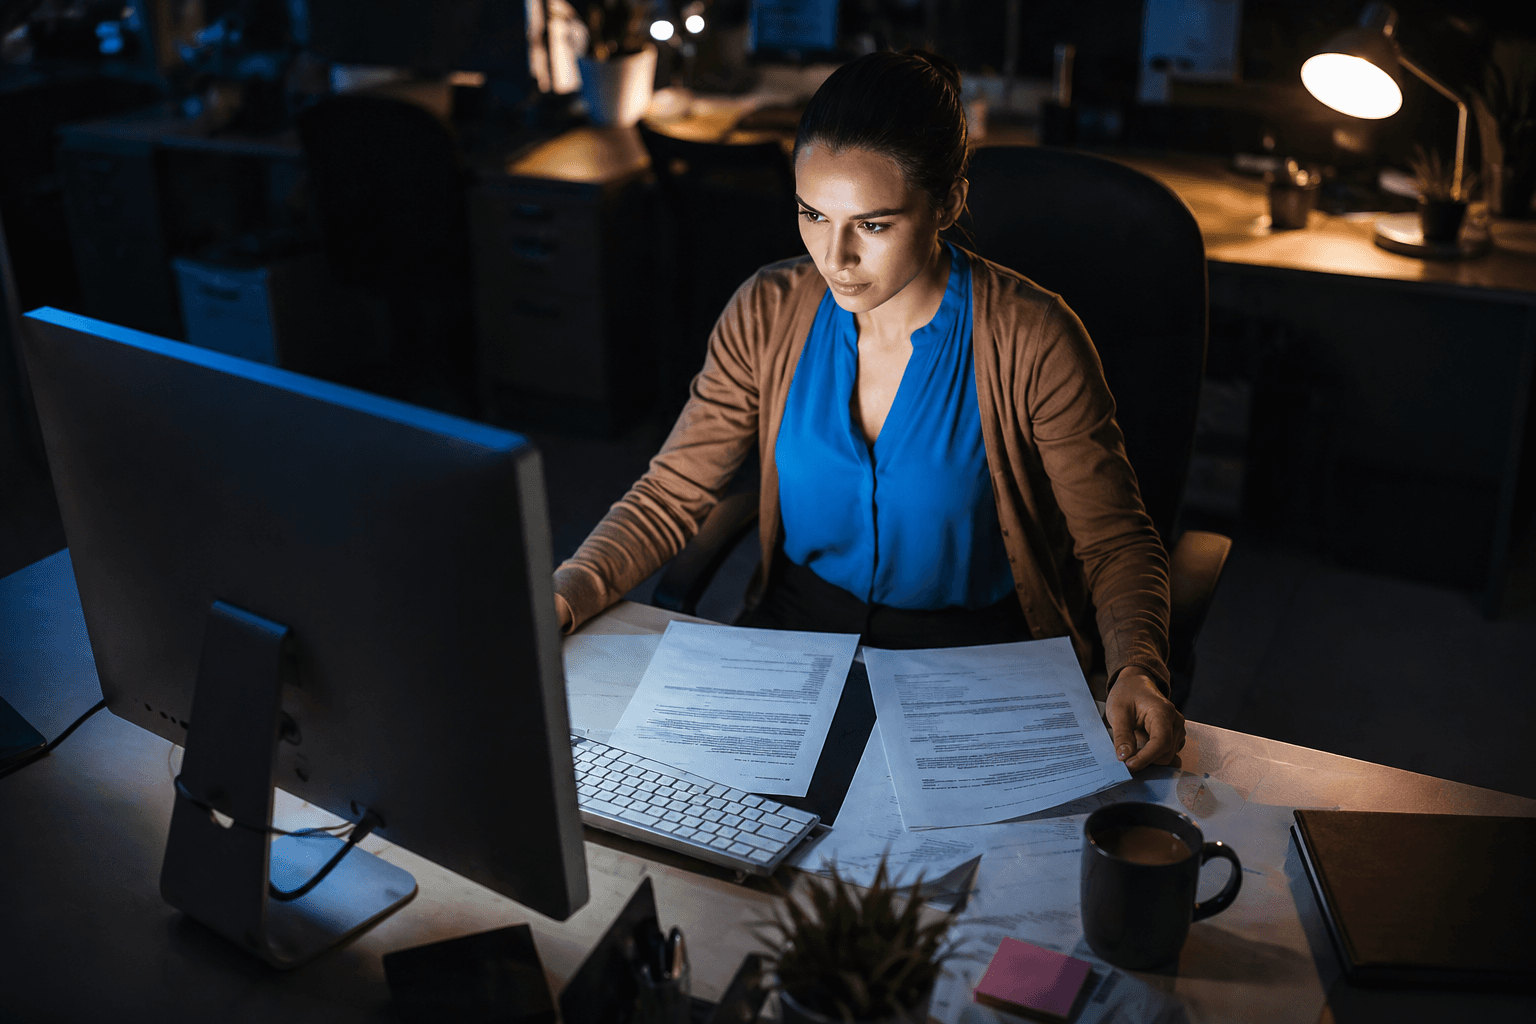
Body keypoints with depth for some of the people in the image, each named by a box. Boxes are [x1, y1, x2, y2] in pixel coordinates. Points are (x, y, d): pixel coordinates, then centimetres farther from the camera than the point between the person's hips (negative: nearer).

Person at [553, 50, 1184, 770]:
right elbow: (670, 495, -1)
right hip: (797, 627, 3)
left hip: (978, 656, -3)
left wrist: (1137, 670, -28)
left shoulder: (1032, 342, -15)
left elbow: (1116, 543, -8)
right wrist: (560, 598, -18)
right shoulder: (769, 313, -5)